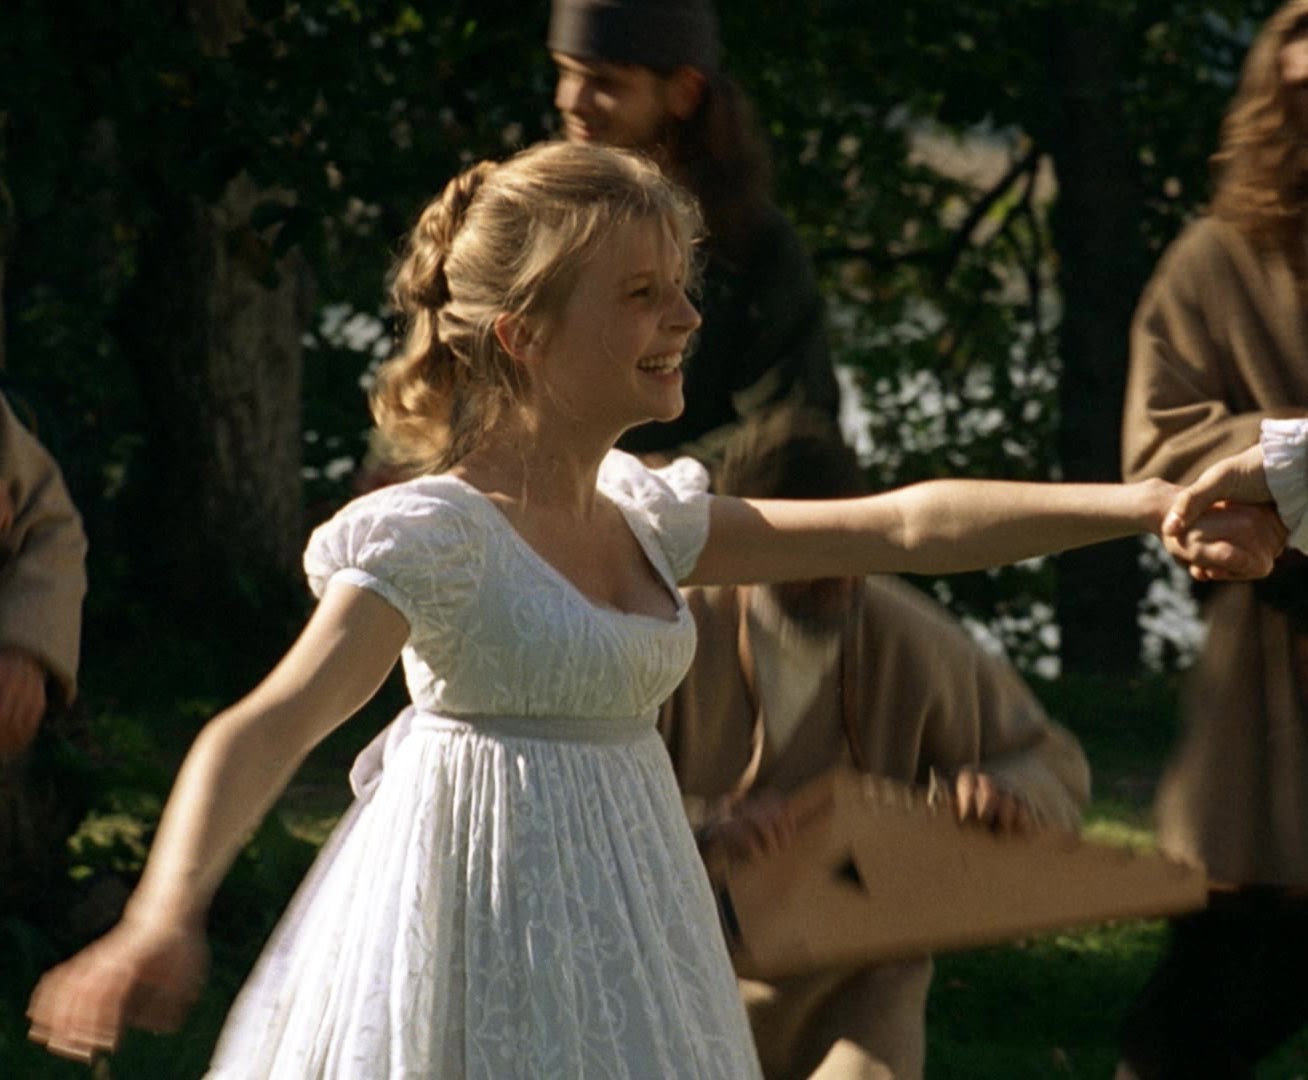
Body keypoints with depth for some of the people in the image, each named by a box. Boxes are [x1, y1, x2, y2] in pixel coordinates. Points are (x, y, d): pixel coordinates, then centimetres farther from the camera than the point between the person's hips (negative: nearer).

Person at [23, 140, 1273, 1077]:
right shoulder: (433, 537, -16)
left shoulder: (645, 521, 8)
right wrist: (163, 922, -47)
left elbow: (904, 525, 10)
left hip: (612, 936, 8)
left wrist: (1144, 504, 2)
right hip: (482, 915, -8)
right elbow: (266, 724, -29)